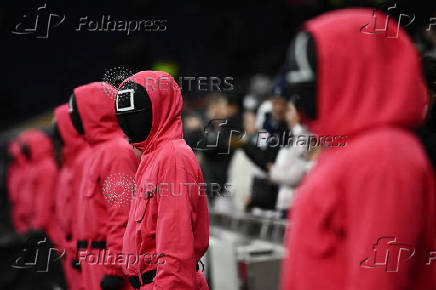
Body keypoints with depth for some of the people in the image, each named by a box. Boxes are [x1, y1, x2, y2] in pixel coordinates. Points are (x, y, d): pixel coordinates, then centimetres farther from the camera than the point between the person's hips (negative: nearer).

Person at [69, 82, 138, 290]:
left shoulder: (117, 152, -16)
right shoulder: (96, 151, 15)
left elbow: (122, 216, -21)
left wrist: (114, 269, -22)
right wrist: (81, 251, 21)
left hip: (110, 257, -10)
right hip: (94, 257, 10)